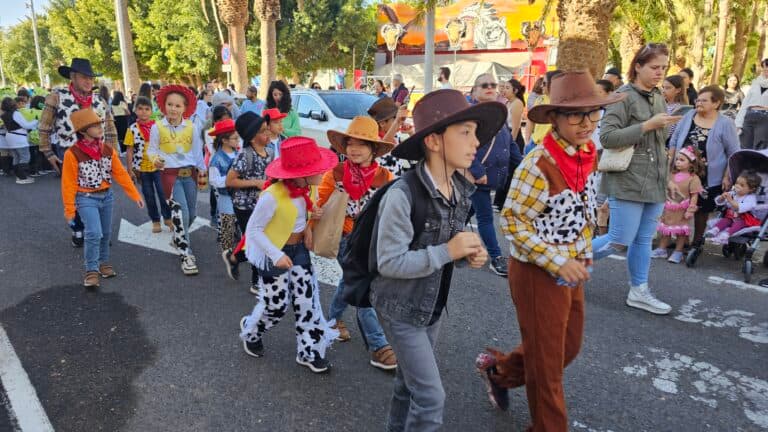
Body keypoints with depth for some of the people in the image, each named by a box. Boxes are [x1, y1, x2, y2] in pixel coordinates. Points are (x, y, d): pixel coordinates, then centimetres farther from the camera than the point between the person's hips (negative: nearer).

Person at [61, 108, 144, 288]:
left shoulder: (108, 149, 0)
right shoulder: (73, 153, -14)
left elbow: (121, 173, 4)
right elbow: (69, 183, -9)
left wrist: (135, 195, 2)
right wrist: (69, 208, -8)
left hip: (106, 196, 5)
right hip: (86, 199, -5)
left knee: (106, 233, 14)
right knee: (94, 233, -16)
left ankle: (103, 262, 35)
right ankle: (92, 270, 0)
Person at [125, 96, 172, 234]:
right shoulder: (132, 129, -4)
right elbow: (129, 150, -1)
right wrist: (130, 170, -2)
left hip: (158, 166, 0)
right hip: (142, 168, 1)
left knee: (163, 193, 2)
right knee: (149, 196, 11)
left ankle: (167, 217, 22)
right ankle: (155, 221, 24)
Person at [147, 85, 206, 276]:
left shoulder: (192, 127, -1)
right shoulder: (157, 127, -7)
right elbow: (152, 149, 1)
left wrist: (202, 171, 9)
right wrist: (155, 159, -20)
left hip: (190, 173, 4)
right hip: (170, 174, -3)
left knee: (191, 213, 14)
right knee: (181, 213, -13)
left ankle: (179, 237, 44)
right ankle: (185, 255, -5)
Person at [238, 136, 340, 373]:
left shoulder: (301, 187, -9)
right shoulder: (272, 196, -30)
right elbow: (253, 229, -21)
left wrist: (308, 223, -7)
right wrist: (276, 255, -27)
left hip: (299, 249, 6)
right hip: (274, 253, -6)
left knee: (307, 300, 7)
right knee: (277, 305, 7)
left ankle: (309, 351, 22)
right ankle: (250, 332, 39)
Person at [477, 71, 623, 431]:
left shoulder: (589, 155, 1)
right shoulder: (538, 164, -24)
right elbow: (512, 222, -21)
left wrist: (584, 254, 12)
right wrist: (557, 262, -24)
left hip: (571, 270, 8)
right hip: (537, 272, -8)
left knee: (568, 347, 22)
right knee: (546, 361, 8)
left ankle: (498, 370, 43)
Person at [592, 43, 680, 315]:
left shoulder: (658, 98, 14)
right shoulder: (623, 96, -9)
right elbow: (607, 137, -19)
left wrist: (665, 177, 17)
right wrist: (647, 125, -20)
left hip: (655, 182, 7)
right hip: (627, 181, -7)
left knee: (644, 240, 11)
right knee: (619, 242, -5)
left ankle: (638, 292, 22)